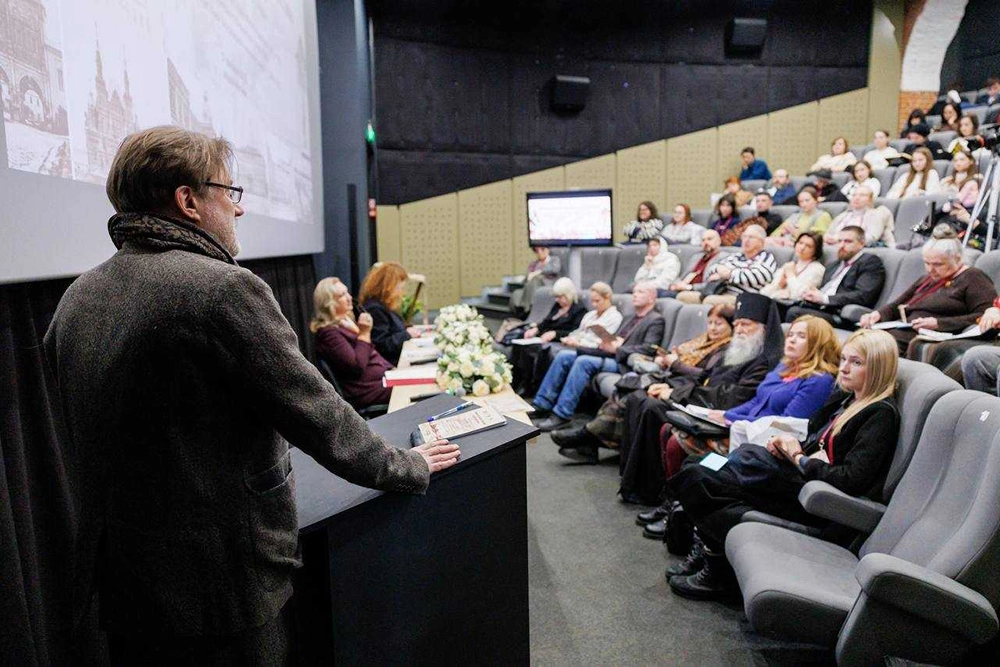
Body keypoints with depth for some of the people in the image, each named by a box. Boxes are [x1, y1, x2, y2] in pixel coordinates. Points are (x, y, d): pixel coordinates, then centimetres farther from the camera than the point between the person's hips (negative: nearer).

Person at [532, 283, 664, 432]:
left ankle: (561, 415, -28)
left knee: (584, 361, -30)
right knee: (564, 355, -7)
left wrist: (616, 349, -21)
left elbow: (648, 349, -15)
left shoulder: (656, 320, 1)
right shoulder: (631, 318, 26)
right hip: (610, 354, 8)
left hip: (623, 363, -8)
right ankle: (541, 405, -7)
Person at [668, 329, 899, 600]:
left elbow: (850, 481, -21)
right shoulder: (846, 398, 14)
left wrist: (798, 458, -10)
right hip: (803, 476, 9)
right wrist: (789, 446, -2)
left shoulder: (881, 415, -12)